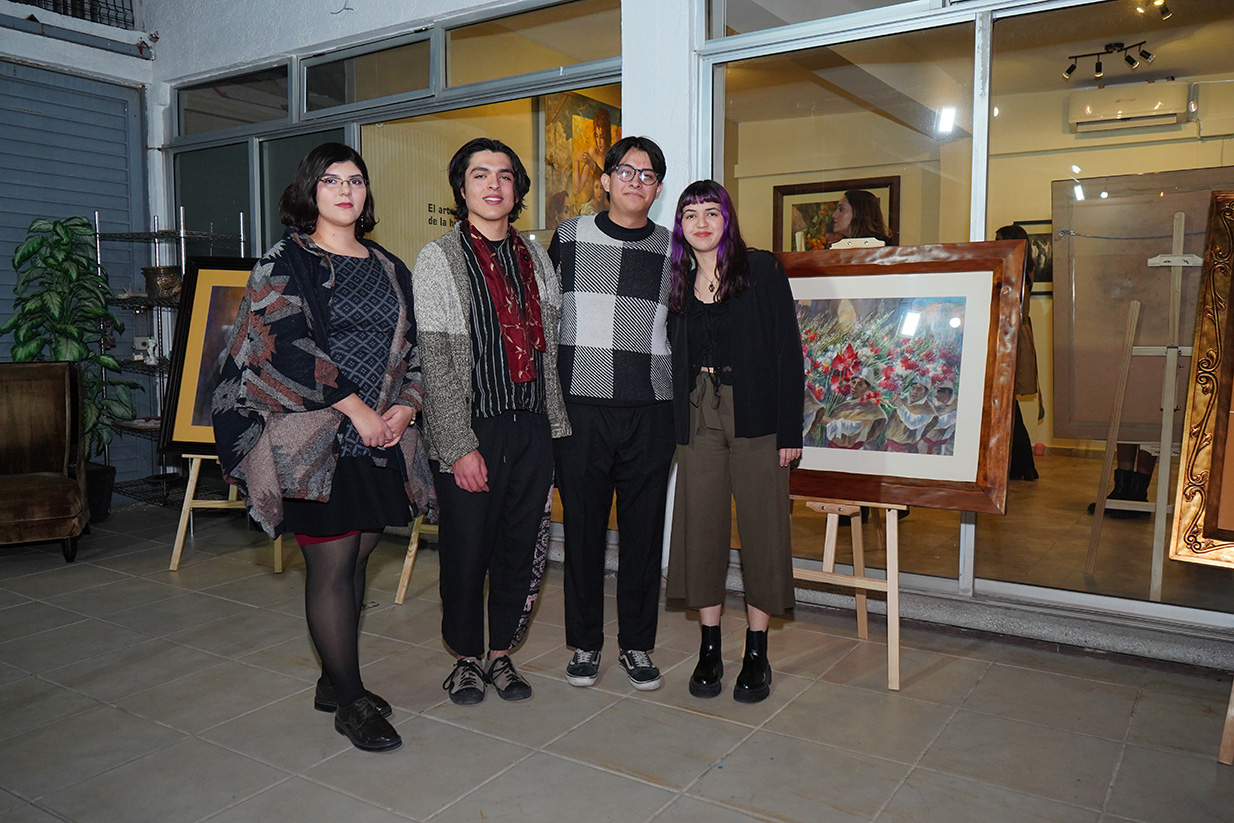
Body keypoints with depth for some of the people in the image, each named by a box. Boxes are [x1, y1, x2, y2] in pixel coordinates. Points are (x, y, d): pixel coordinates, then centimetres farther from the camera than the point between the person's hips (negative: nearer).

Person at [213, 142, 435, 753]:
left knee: (355, 560, 11)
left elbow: (412, 345, 15)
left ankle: (334, 680, 26)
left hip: (381, 436, 6)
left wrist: (406, 406, -3)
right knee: (331, 565, -2)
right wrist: (356, 409, -15)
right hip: (315, 438, -5)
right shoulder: (286, 261, -1)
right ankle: (350, 701, 11)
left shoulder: (389, 268, 15)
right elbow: (291, 345, -13)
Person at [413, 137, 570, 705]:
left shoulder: (536, 257, 12)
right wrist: (459, 446, -14)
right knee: (467, 549, 6)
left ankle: (502, 653, 28)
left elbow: (551, 348, 14)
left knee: (524, 548, 9)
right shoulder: (439, 258, -3)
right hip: (471, 429, -4)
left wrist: (556, 425, 8)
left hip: (532, 427, 4)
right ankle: (467, 657, 27)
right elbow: (434, 360, -8)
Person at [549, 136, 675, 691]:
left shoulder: (671, 250, 9)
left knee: (644, 529, 6)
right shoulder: (569, 237, 7)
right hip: (581, 406, -1)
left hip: (651, 411, 1)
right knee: (583, 526, 5)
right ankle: (585, 642, 21)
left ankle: (637, 645, 21)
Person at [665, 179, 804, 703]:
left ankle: (756, 655, 15)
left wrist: (789, 429, -10)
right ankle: (709, 650, 18)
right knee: (701, 531, 5)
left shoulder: (762, 270, 0)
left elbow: (787, 350, -4)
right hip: (698, 420, 3)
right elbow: (674, 359, 11)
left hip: (755, 420, -3)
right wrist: (673, 427, 3)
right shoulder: (678, 284, 11)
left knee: (761, 531, 2)